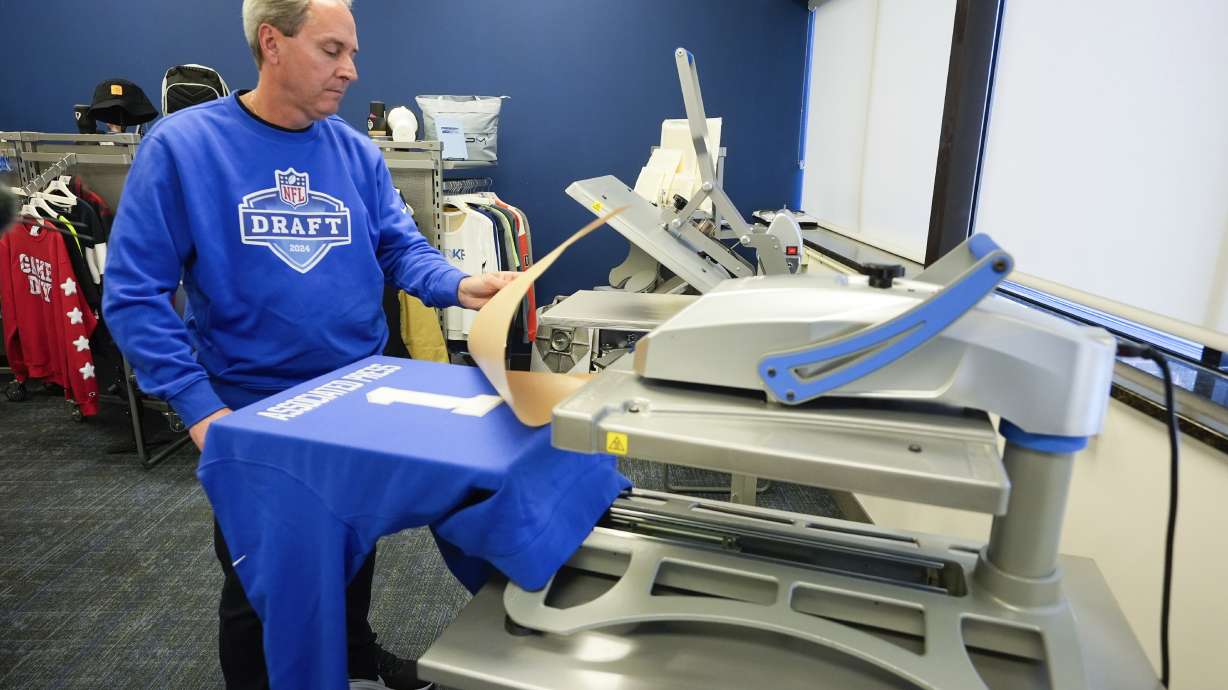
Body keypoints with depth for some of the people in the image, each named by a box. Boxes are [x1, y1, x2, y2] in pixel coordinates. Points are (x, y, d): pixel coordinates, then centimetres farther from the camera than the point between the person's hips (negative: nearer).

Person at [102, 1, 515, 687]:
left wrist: (458, 285, -23)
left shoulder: (358, 152, -1)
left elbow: (402, 247, -1)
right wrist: (200, 405, -21)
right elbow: (135, 293, -14)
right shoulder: (182, 144, -14)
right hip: (252, 410, -4)